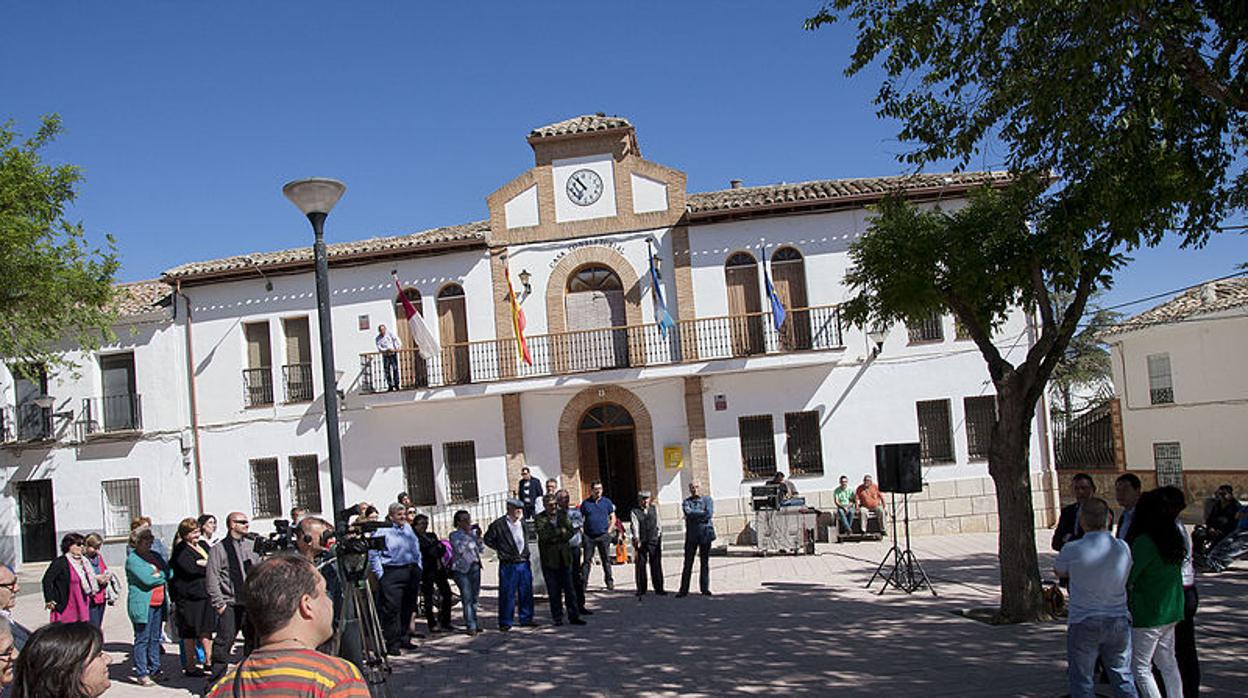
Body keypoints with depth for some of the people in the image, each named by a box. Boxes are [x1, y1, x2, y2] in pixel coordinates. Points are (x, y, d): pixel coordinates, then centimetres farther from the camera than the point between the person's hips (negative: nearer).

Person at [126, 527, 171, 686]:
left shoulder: (156, 556, 15)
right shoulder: (132, 559, -8)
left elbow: (169, 573, 8)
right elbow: (147, 579, -19)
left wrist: (158, 575, -8)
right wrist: (162, 576, -4)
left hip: (158, 603, 7)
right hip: (142, 605, -7)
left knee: (155, 638, 12)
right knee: (142, 640, -2)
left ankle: (155, 669, 20)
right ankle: (141, 674, 2)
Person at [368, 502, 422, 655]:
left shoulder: (408, 529, 14)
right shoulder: (382, 531, -7)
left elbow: (417, 550, 22)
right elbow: (373, 555, -9)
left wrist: (418, 568, 15)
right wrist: (380, 574, -12)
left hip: (411, 572, 7)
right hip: (391, 573, -6)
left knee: (409, 608, 12)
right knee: (392, 609, -8)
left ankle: (405, 639, 24)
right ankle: (392, 645, -3)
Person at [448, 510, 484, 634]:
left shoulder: (473, 532, 8)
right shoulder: (454, 535, -4)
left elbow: (482, 550, 8)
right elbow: (459, 549, -20)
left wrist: (478, 537, -6)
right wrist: (467, 535, -20)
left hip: (475, 567, 5)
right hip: (461, 569, -5)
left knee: (475, 597, 10)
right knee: (467, 598, -9)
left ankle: (474, 623, 21)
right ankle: (471, 626, -7)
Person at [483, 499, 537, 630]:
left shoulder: (523, 523, 10)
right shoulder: (498, 524, -8)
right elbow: (487, 539, 0)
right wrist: (500, 550, -1)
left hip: (524, 563, 5)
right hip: (508, 564, -5)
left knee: (526, 592, 9)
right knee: (507, 594, -2)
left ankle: (526, 619, 21)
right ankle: (505, 622, 8)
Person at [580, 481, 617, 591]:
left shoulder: (607, 502, 6)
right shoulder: (586, 503, 5)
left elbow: (613, 518, 10)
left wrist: (609, 530, 0)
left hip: (603, 536, 0)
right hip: (589, 536, 0)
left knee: (606, 559, 4)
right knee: (587, 560, 0)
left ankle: (609, 582, 12)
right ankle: (583, 582, 3)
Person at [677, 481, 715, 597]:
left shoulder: (708, 500, 8)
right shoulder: (686, 502, 8)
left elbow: (709, 514, -9)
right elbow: (688, 512, -12)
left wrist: (694, 515, -8)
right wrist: (703, 513, -9)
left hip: (705, 534, 0)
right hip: (691, 535, 0)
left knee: (705, 563, 4)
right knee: (688, 563, -1)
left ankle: (705, 588, 12)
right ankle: (684, 590, 3)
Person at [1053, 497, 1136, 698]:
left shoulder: (1072, 550, -14)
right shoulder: (1123, 548, -4)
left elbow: (1059, 572, 5)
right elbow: (1126, 579, 13)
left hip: (1083, 623, -3)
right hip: (1118, 621, 3)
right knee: (1123, 680, 16)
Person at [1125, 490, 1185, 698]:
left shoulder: (1144, 542, -20)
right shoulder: (1174, 538, 4)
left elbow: (1128, 578, -17)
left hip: (1147, 614, -8)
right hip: (1171, 611, 8)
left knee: (1140, 667, 1)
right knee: (1168, 663, 17)